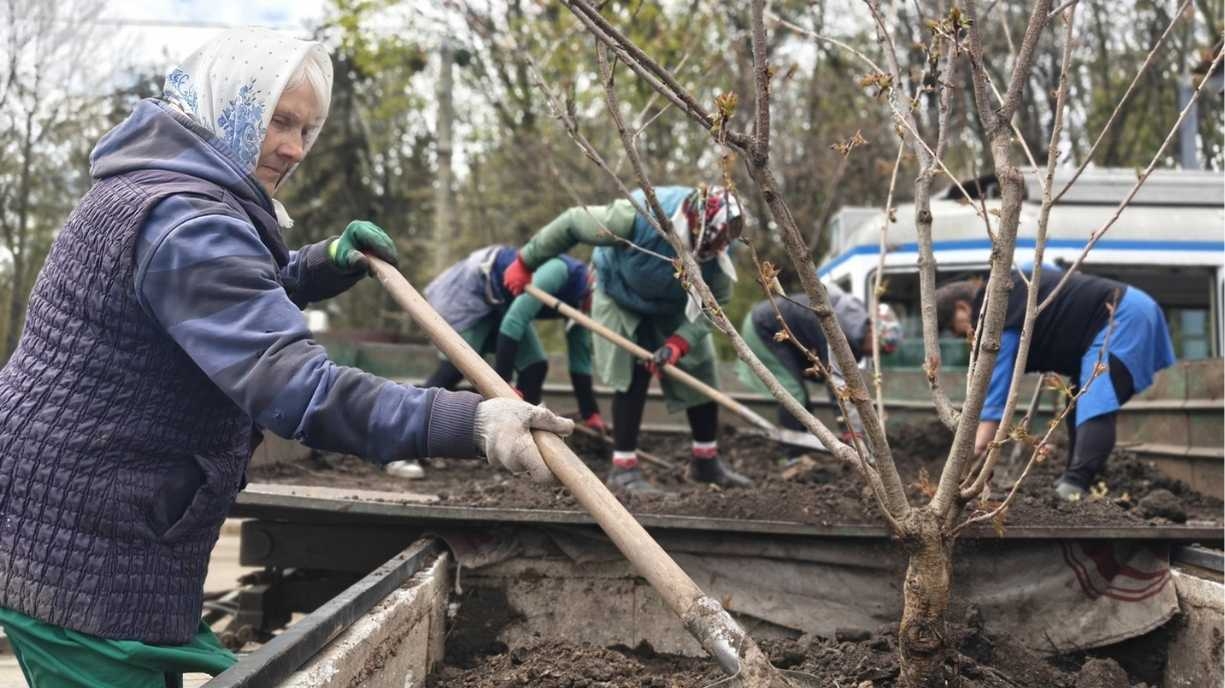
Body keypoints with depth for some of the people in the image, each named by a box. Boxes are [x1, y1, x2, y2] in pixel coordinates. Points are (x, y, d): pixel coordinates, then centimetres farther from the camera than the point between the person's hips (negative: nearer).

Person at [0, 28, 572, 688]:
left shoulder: (141, 187, 13)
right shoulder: (187, 224, -21)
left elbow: (229, 294, 30)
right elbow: (292, 384, -33)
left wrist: (323, 265, 10)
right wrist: (468, 422, -41)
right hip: (86, 554, -11)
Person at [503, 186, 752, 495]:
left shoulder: (717, 246, -29)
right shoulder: (636, 217, -41)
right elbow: (570, 225, -29)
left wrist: (679, 342, -34)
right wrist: (525, 263, -18)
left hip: (673, 308, 4)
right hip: (620, 298, -4)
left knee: (701, 372, 2)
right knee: (632, 376, -16)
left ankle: (706, 461, 18)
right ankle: (623, 467, -7)